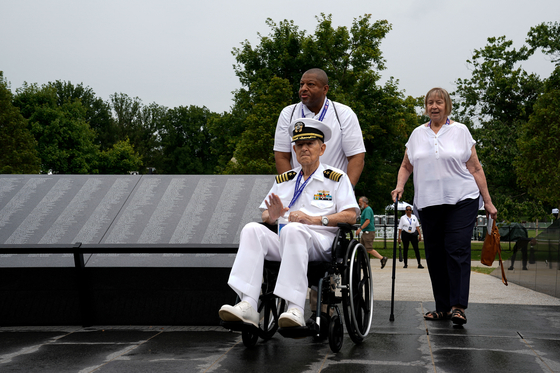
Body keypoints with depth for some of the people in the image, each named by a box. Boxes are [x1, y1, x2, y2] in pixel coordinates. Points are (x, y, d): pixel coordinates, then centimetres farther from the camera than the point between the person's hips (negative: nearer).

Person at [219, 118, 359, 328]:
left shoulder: (336, 179, 11)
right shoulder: (284, 180, 25)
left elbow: (351, 216, 0)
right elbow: (265, 214, 23)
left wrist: (315, 220, -12)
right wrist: (271, 216, -3)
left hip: (320, 241, -4)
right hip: (283, 243, 4)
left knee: (293, 230, -37)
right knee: (252, 229, -25)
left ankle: (295, 309, -45)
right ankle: (248, 305, -39)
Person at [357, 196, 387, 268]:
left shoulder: (368, 210, -14)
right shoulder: (365, 210, 18)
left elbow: (367, 221, -25)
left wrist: (360, 228, -27)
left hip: (369, 232, -11)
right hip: (365, 232, 11)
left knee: (369, 249, -10)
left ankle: (382, 258, -6)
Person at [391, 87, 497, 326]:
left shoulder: (460, 131, 5)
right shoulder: (417, 134, 13)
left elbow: (475, 169, 5)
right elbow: (406, 166, 21)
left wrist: (488, 202, 1)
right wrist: (400, 186, 0)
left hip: (461, 200, -3)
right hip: (428, 203, 4)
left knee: (457, 251, -14)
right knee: (434, 255, 4)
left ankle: (458, 307, -15)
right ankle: (442, 308, 11)